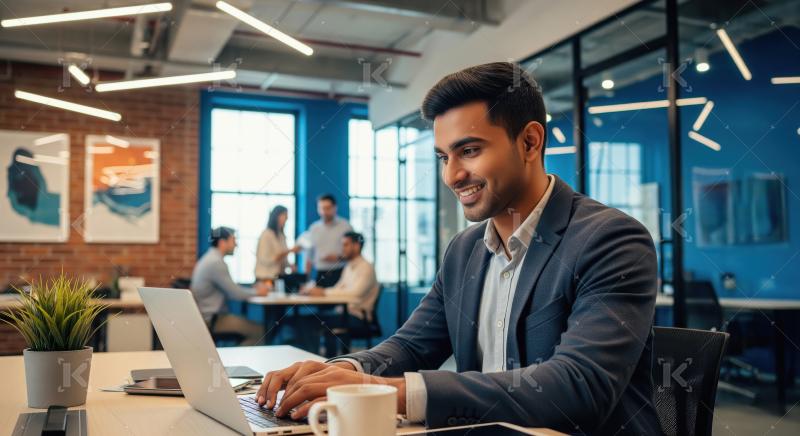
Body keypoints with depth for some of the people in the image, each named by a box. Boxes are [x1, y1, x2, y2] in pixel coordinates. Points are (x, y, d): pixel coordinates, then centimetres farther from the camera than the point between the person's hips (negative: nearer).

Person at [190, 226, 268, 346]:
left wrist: (254, 289, 10)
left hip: (208, 315, 10)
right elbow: (234, 293, -18)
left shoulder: (211, 258, 14)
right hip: (210, 319, -10)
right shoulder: (216, 262, -18)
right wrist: (257, 292, -2)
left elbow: (229, 288, 18)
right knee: (258, 331, -14)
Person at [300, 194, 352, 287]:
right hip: (321, 275, 3)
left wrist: (338, 257, -15)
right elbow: (309, 255, 17)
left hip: (340, 274, -3)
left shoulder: (345, 226, 0)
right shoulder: (313, 228, 12)